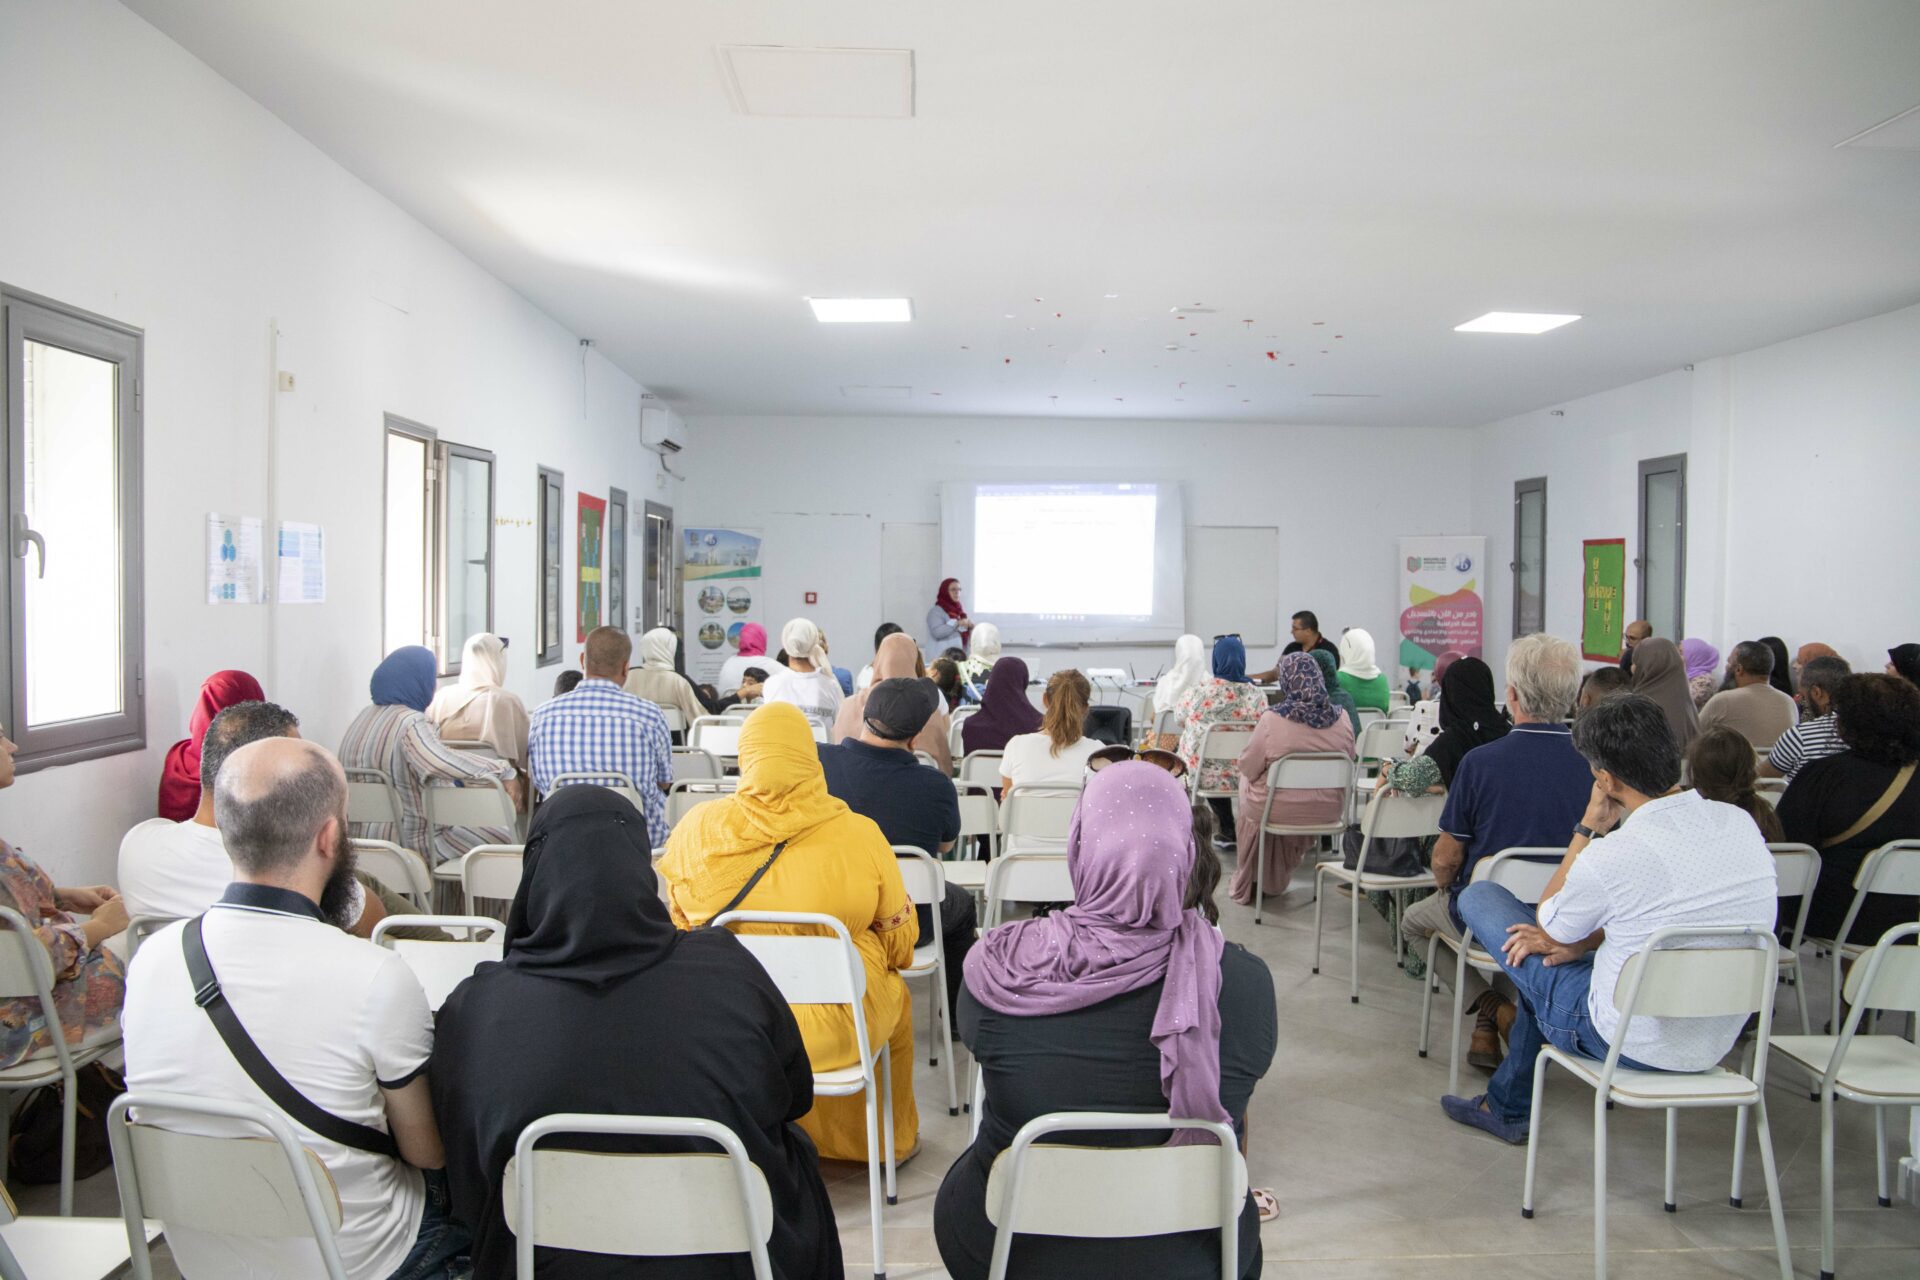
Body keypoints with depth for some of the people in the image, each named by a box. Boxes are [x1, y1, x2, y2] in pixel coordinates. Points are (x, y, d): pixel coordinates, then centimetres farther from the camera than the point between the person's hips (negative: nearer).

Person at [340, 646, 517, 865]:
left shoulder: (365, 717, 8)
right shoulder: (410, 722, -21)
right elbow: (441, 762, -41)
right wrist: (504, 771, -33)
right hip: (405, 842, -9)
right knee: (501, 835, 0)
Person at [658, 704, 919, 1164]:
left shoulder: (696, 829, -10)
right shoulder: (859, 836, -15)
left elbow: (679, 926, 6)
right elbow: (900, 945, -3)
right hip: (834, 1027, -2)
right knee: (895, 993, 31)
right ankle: (894, 1139, 51)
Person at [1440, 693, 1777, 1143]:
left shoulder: (1612, 855, -25)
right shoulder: (1741, 823, -5)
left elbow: (1547, 931, -3)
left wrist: (1589, 827, -4)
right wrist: (1582, 941, 5)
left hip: (1633, 1045, -7)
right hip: (1715, 1044, 7)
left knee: (1479, 895, 5)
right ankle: (1505, 1105, 38)